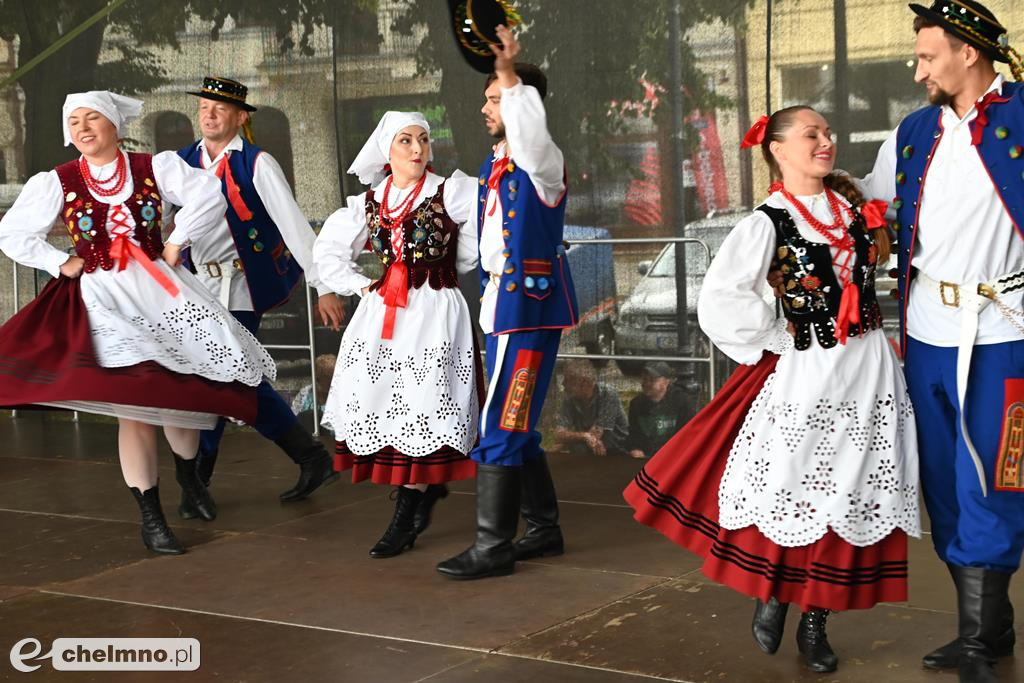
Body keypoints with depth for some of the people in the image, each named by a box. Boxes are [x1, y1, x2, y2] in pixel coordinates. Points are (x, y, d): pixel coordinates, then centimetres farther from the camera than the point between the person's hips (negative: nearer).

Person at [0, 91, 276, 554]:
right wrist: (63, 265, 1)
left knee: (184, 393, 3)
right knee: (135, 408, -6)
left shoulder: (154, 167, 1)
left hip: (159, 288, 1)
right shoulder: (56, 183, 1)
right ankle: (151, 520, 4)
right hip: (103, 298, -1)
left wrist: (177, 243, -5)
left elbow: (209, 197, -5)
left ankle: (188, 478, 35)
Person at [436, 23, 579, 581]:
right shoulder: (493, 163, 14)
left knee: (502, 427, -10)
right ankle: (544, 530, 26)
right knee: (514, 425, 14)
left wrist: (510, 76, -42)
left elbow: (530, 136, -36)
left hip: (530, 307, -9)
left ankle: (492, 548, -4)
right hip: (501, 305, 9)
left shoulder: (542, 161, -11)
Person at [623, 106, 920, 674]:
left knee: (850, 494, 6)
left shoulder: (854, 203, 7)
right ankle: (770, 595, 23)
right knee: (793, 489, -3)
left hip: (870, 370, 5)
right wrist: (776, 339, -10)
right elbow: (719, 301, -17)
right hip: (809, 374, -5)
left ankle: (815, 622, 19)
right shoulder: (769, 223, -10)